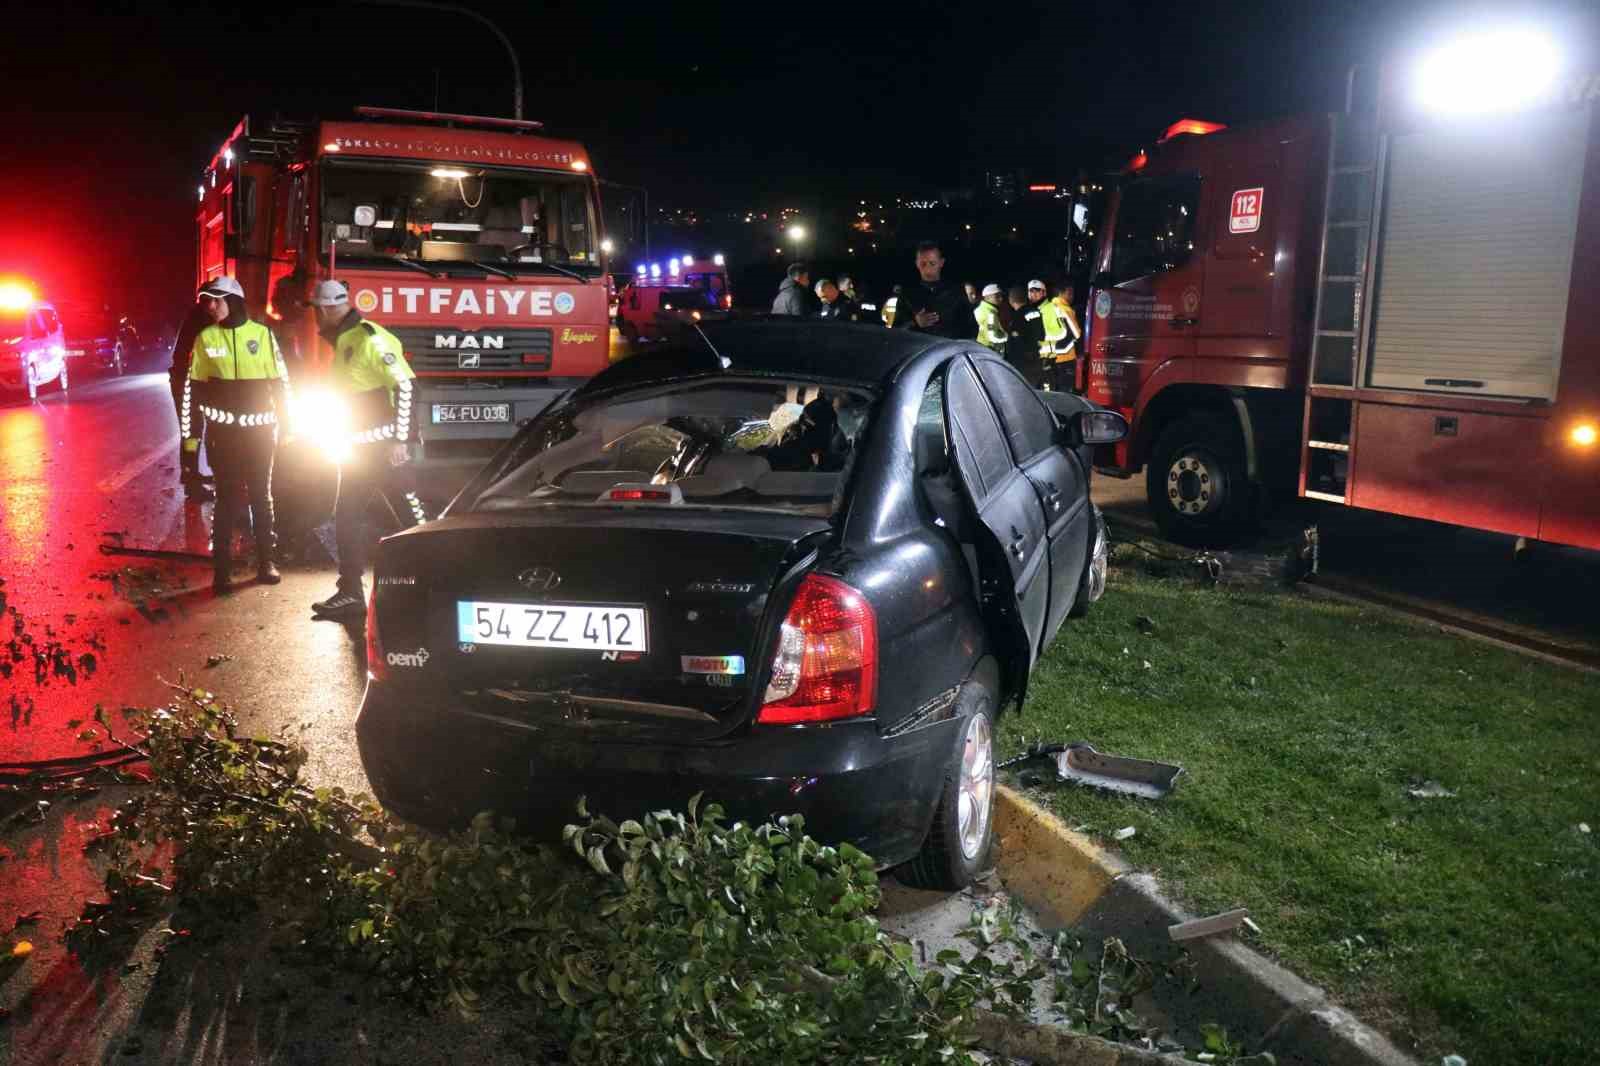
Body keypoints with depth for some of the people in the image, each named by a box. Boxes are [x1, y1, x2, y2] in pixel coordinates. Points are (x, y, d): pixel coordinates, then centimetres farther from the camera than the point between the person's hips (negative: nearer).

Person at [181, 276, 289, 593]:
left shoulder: (262, 334, -1)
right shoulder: (205, 338, 1)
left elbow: (281, 383, 3)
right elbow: (192, 388, 4)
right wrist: (190, 435, 1)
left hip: (259, 430, 0)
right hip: (222, 432, 0)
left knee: (261, 496, 9)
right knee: (226, 498, 1)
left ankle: (265, 562, 21)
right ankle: (221, 569, 7)